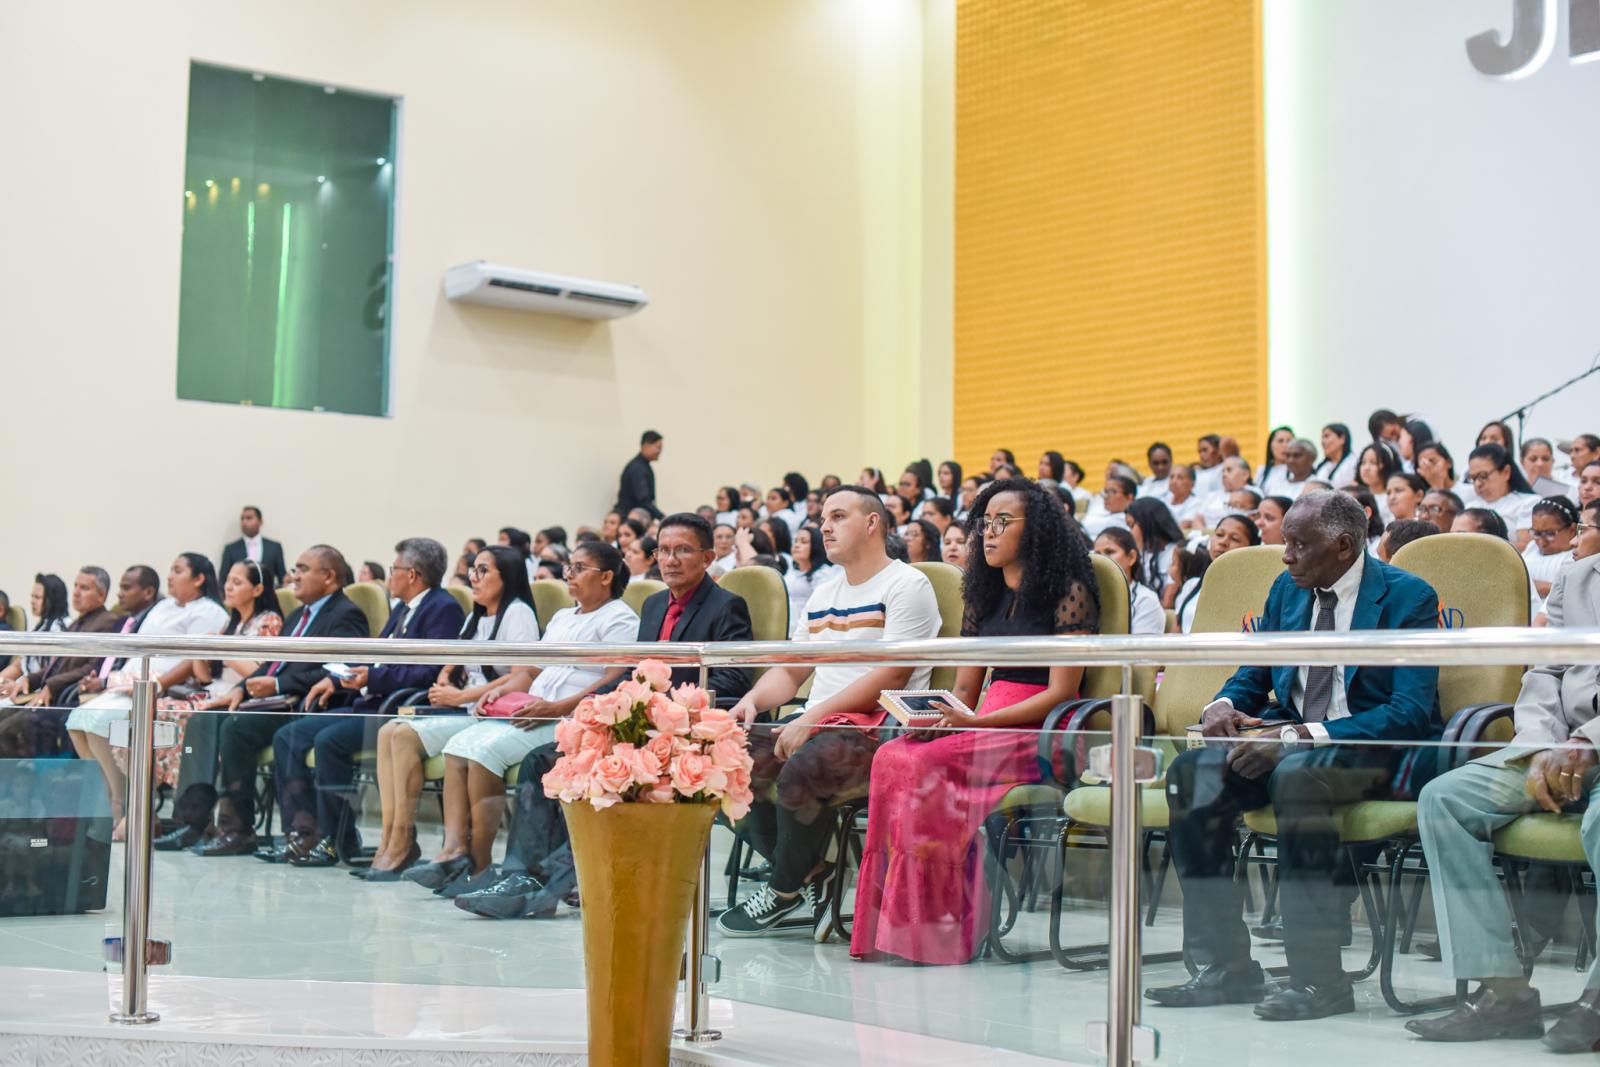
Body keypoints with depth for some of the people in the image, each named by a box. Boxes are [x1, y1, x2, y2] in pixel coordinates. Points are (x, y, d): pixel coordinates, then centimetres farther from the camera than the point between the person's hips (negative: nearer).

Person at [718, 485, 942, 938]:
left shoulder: (906, 585, -2)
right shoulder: (823, 595, 24)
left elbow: (890, 676, -13)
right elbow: (789, 671, 23)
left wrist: (813, 718, -19)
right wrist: (751, 701, 0)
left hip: (876, 725, -8)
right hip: (816, 724, 8)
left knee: (799, 772, -34)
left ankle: (785, 890, -8)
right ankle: (810, 874, -3)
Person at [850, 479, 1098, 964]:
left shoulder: (1068, 591, -3)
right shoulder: (985, 592, 19)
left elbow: (1061, 692, -10)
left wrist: (976, 722, -18)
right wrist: (935, 715, -5)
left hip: (1041, 733, -6)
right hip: (982, 727, 6)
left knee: (926, 765, -31)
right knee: (892, 757, -24)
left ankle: (938, 926, -24)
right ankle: (894, 923, -26)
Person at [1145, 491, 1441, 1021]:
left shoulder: (1408, 597, -8)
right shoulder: (1286, 591, 13)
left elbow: (1411, 713, -18)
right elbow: (1251, 678, 20)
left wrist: (1301, 736, -27)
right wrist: (1222, 706, -7)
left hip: (1376, 749, -6)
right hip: (1291, 741, 7)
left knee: (1297, 775, -38)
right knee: (1192, 773, -19)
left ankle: (1319, 978, -29)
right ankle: (1226, 967, -14)